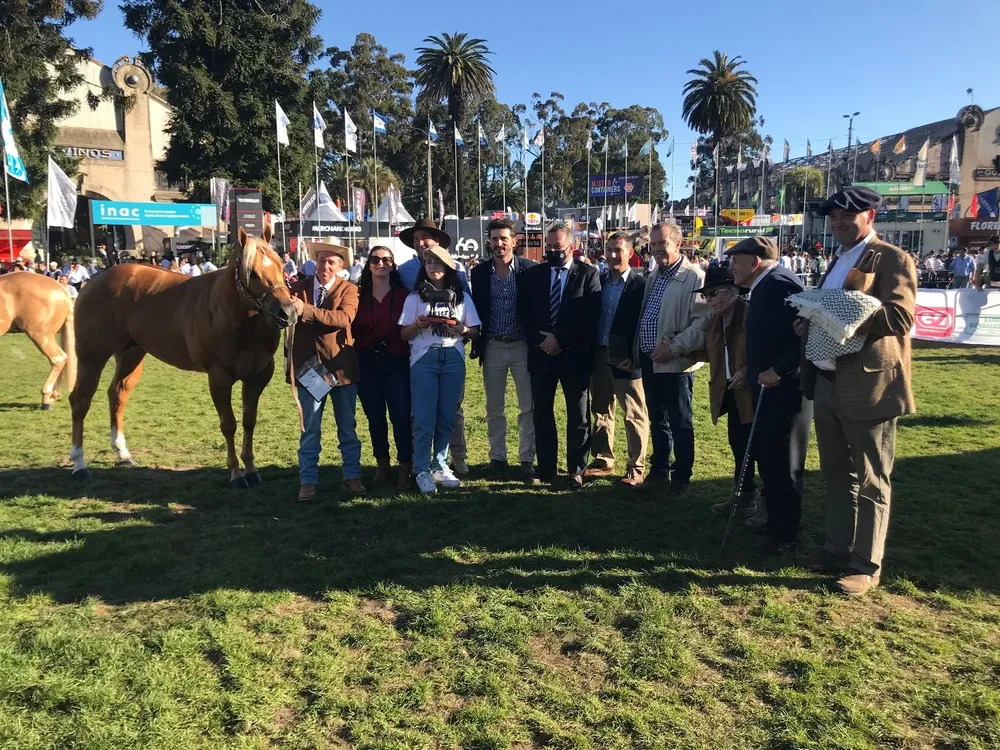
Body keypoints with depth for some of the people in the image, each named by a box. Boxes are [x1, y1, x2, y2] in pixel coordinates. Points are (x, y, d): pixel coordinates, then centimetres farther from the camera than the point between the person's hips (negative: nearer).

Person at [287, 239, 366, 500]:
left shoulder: (349, 290, -3)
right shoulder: (298, 287, 3)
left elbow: (344, 318, -22)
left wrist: (306, 310, -30)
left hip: (342, 366, 0)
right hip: (309, 365, 1)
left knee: (348, 427, 10)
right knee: (310, 429, 6)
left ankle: (352, 477, 21)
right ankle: (307, 482, 14)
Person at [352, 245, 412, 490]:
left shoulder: (403, 295, 1)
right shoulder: (359, 295, 6)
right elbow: (352, 328, 4)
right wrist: (353, 358, -5)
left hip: (397, 362, -2)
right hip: (367, 364, 2)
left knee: (401, 416, -4)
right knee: (375, 417, 12)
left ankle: (405, 471, 5)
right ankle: (382, 466, 27)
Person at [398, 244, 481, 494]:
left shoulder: (462, 297, 10)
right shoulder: (414, 298, 7)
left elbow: (475, 332, 9)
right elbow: (404, 334, 5)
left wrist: (461, 329, -12)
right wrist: (418, 325, -14)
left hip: (453, 359, 2)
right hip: (423, 360, -2)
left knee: (447, 417, 4)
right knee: (424, 418, -5)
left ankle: (440, 465, 16)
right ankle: (422, 471, 1)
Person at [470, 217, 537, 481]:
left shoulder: (530, 269, -4)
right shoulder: (479, 272, 2)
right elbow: (476, 310, 6)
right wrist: (476, 343, 2)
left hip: (522, 346, -2)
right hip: (493, 347, 2)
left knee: (528, 407, 3)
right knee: (494, 408, 10)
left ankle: (526, 459, 13)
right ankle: (497, 457, 21)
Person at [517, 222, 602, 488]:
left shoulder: (588, 274, -1)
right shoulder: (531, 275, 8)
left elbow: (590, 317, -10)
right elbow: (523, 313, 3)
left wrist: (560, 340, -15)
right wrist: (540, 339, -12)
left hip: (575, 355, -3)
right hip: (541, 353, 3)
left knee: (578, 416, 4)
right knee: (542, 414, 9)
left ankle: (576, 470, 14)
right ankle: (546, 467, 21)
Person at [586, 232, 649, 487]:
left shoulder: (640, 284, -7)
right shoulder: (599, 281, 9)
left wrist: (634, 357, -16)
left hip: (626, 359, -6)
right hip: (599, 356, 6)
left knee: (634, 416, 2)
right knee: (601, 411, 14)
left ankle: (636, 468, 11)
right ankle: (603, 460, 27)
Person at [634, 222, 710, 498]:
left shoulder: (694, 277, -12)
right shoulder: (652, 276, 15)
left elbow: (702, 322, -19)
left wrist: (674, 348, -22)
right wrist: (638, 351, 8)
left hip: (675, 363, -7)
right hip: (649, 360, 8)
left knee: (680, 423, 3)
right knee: (657, 420, 18)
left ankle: (682, 478, 15)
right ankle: (660, 469, 31)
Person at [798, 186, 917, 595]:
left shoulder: (891, 259, -7)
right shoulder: (838, 261, 19)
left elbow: (899, 316, -20)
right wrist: (812, 324, 2)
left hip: (867, 384, -8)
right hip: (827, 382, 8)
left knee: (870, 481, 2)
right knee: (836, 474, 17)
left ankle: (866, 565, 12)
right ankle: (838, 548, 30)